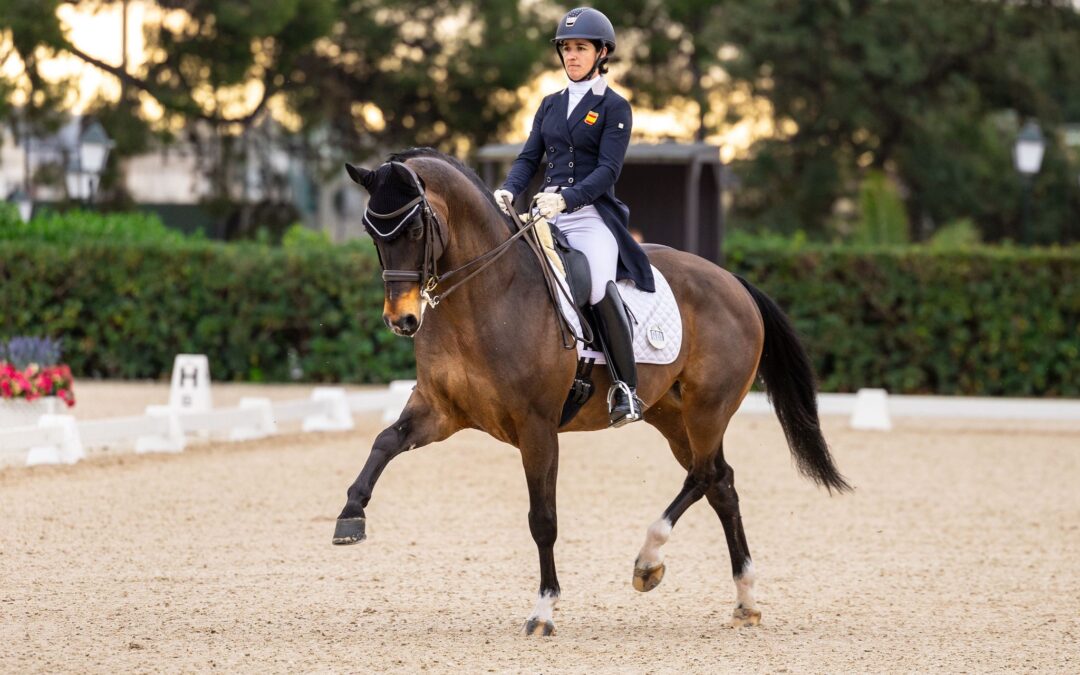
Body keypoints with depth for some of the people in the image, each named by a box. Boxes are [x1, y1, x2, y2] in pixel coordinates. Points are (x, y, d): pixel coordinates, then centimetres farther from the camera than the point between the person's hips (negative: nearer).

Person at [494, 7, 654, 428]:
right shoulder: (551, 105, 17)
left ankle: (626, 388, -19)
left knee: (600, 287, -29)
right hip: (546, 212, 6)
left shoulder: (614, 108, 1)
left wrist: (566, 198, -24)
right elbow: (529, 158, 12)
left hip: (591, 214, -6)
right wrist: (508, 191, -9)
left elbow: (608, 170, -9)